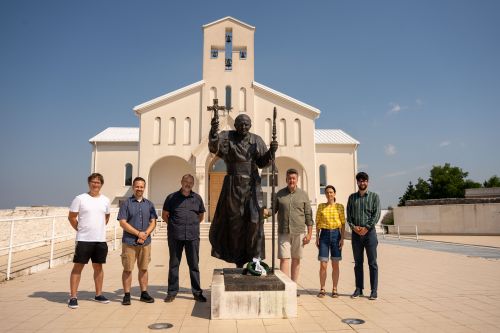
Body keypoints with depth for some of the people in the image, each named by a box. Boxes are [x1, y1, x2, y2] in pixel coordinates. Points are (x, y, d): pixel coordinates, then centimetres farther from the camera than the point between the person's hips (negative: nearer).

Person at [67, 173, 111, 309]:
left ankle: (98, 294, 24)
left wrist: (99, 228, 12)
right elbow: (71, 217, -1)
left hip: (100, 240, 4)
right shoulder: (80, 198, -5)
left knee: (98, 267, 12)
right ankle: (73, 297, 9)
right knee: (78, 267, 1)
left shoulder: (105, 200, 6)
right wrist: (80, 229, 0)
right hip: (83, 240, -4)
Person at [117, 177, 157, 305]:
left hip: (145, 242, 3)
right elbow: (122, 223, -7)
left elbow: (153, 222, 6)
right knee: (127, 269, 1)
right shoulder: (126, 203, 0)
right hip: (129, 242, -3)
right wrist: (138, 233, -12)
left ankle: (144, 293, 20)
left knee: (143, 268, 10)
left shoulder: (149, 204, 11)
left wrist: (145, 234, -10)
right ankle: (127, 295, 12)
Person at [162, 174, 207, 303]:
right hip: (175, 236, -1)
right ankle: (172, 292, 17)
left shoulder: (197, 198, 9)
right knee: (174, 264, 6)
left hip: (193, 236, 1)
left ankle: (197, 292, 14)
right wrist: (174, 225, 9)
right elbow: (164, 215, 12)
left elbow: (201, 216, 20)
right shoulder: (172, 197, 4)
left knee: (194, 265, 5)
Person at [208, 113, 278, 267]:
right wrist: (213, 132, -37)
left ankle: (255, 257, 1)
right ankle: (238, 260, 26)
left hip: (252, 184, 1)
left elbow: (262, 162, 2)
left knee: (254, 219, -9)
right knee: (234, 220, 8)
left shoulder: (256, 140, 6)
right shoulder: (227, 137, 0)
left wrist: (271, 151, -17)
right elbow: (214, 147, -19)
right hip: (233, 184, -1)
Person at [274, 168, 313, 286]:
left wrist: (309, 233, 0)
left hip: (299, 232, 0)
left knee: (296, 260, 8)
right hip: (283, 232, 0)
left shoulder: (303, 195, 5)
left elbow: (308, 215, 5)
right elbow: (274, 209, 11)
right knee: (284, 259, -5)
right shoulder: (280, 194, 6)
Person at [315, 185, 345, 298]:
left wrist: (342, 238, -4)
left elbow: (343, 223, 4)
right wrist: (317, 237, 3)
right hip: (324, 234, 0)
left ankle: (335, 289, 17)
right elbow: (317, 222, 9)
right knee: (323, 264, -1)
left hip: (336, 234, 0)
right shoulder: (321, 206, 7)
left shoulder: (340, 206, 4)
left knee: (335, 264, 6)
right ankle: (322, 289, 11)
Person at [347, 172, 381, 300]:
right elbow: (348, 214, 7)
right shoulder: (352, 197, 12)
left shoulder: (374, 196, 4)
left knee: (372, 263, 1)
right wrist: (353, 226, -9)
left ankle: (374, 291, 7)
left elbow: (376, 214, -4)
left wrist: (366, 227, -13)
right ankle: (358, 289, 15)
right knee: (358, 262, 8)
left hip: (369, 232, -2)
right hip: (356, 233, 3)